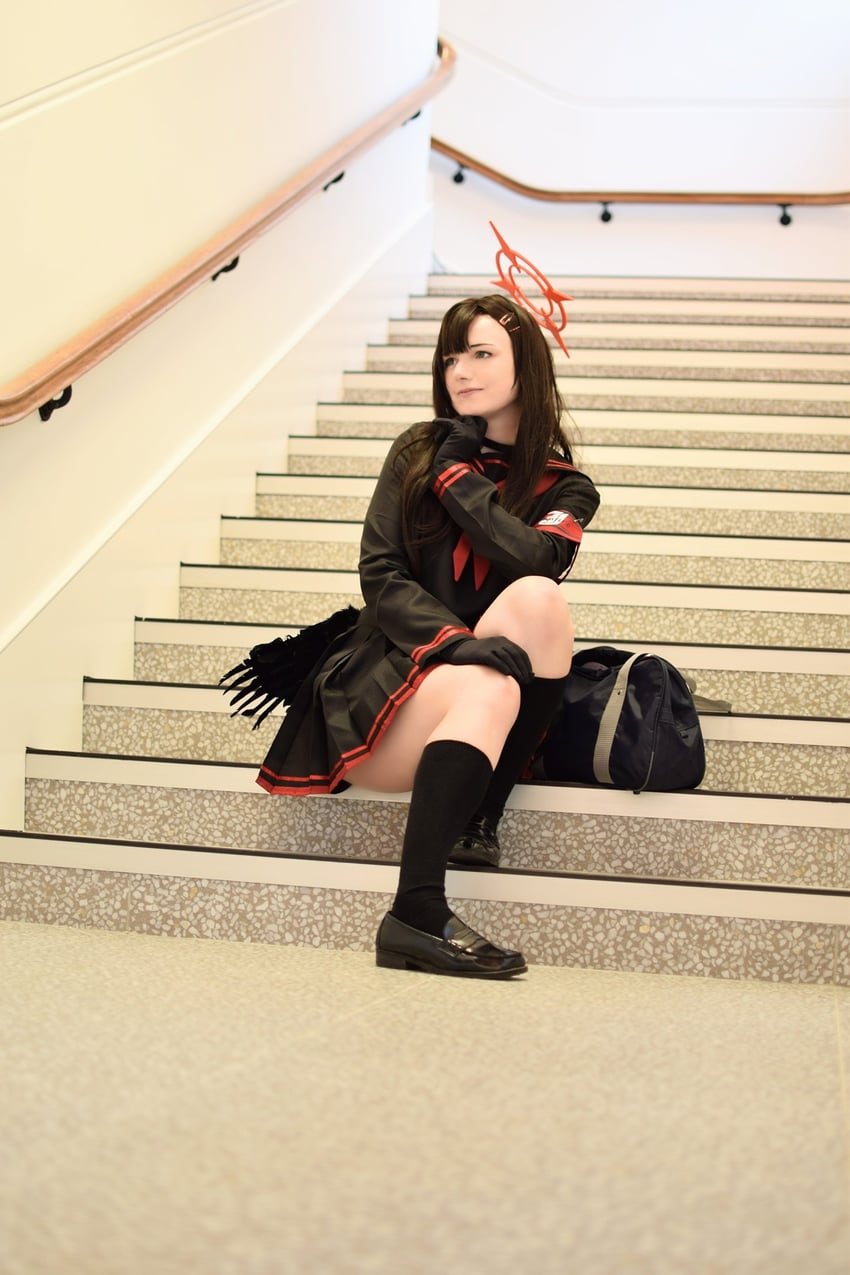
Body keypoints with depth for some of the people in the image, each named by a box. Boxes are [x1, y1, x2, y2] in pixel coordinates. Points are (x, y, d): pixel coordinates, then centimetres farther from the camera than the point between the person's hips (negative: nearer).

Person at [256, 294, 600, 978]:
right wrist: (462, 643, -21)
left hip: (470, 695, 1)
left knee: (537, 597, -28)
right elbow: (380, 575, -4)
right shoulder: (419, 451, 8)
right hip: (388, 675, -1)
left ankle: (480, 819, -25)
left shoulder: (566, 488, 8)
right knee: (488, 689, -34)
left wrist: (456, 476, -6)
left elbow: (532, 559, -16)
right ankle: (416, 915, -44)